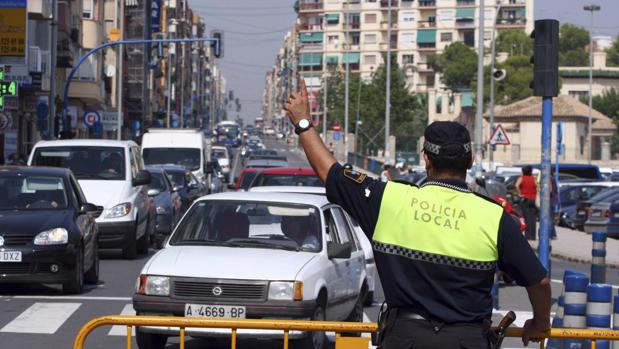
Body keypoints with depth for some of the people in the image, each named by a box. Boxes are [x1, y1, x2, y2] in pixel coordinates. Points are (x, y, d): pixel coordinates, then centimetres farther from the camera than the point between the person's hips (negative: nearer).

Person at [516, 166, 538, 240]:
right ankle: (533, 235, 3)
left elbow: (517, 185, -19)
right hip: (533, 199, 2)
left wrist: (520, 194, -10)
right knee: (533, 218, 4)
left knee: (527, 218, -3)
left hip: (525, 199, -2)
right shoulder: (534, 178, 6)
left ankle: (528, 235, -7)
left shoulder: (521, 178, 0)